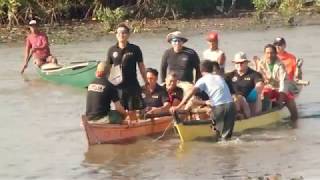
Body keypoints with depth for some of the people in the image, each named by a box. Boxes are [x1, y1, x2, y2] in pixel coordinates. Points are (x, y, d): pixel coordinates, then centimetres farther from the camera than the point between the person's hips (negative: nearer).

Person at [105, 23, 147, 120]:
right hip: (118, 86, 1)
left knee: (132, 112, 1)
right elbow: (108, 68, 9)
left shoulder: (135, 49, -2)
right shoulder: (112, 50, 2)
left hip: (132, 86, -1)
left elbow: (141, 67, 4)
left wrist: (146, 83, 5)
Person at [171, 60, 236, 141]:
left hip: (219, 107, -4)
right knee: (227, 135, 4)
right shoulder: (220, 77, 23)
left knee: (220, 134, 9)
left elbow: (191, 92, -4)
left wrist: (178, 107, -6)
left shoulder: (203, 80, 9)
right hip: (230, 105, 4)